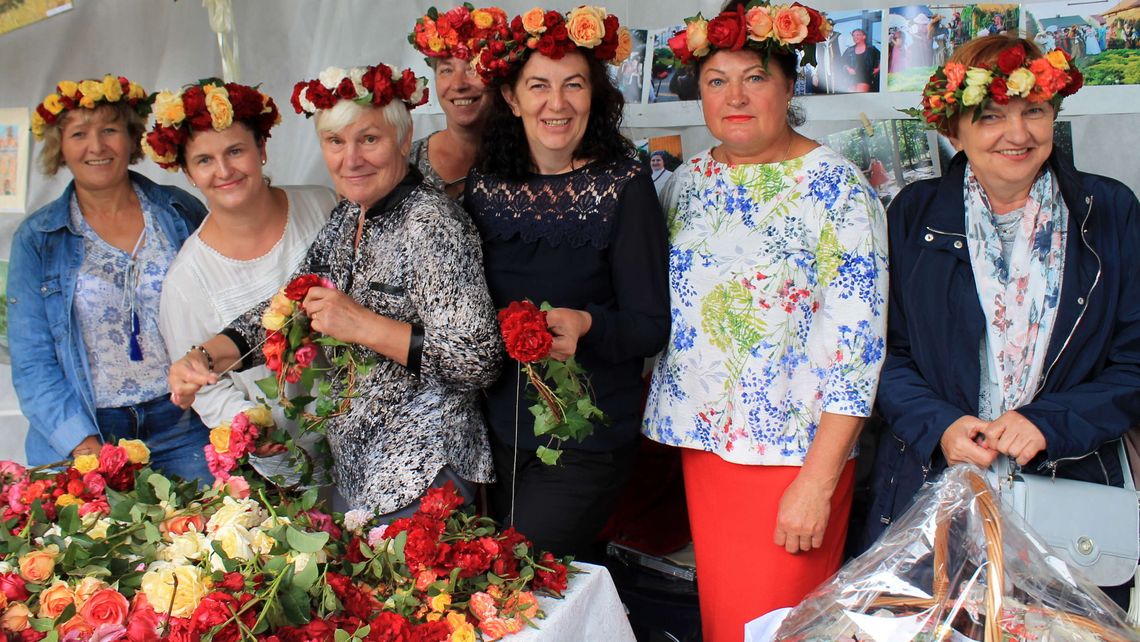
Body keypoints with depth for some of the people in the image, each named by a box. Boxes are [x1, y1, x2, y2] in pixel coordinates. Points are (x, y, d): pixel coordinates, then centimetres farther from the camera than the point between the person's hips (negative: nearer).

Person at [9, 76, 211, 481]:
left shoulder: (184, 214, 4)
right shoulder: (37, 239, 3)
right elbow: (32, 361, 0)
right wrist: (84, 445, -13)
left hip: (184, 429, 0)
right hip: (84, 438, 0)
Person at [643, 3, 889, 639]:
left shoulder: (835, 185, -11)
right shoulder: (690, 180, 7)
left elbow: (857, 340, -15)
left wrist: (817, 480, -18)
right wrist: (662, 413, 11)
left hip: (794, 449, -5)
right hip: (702, 440, 5)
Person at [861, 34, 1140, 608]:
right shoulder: (914, 214, 3)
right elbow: (885, 351, 2)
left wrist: (1049, 423, -14)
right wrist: (937, 426, -14)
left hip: (1067, 487, 0)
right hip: (929, 486, 0)